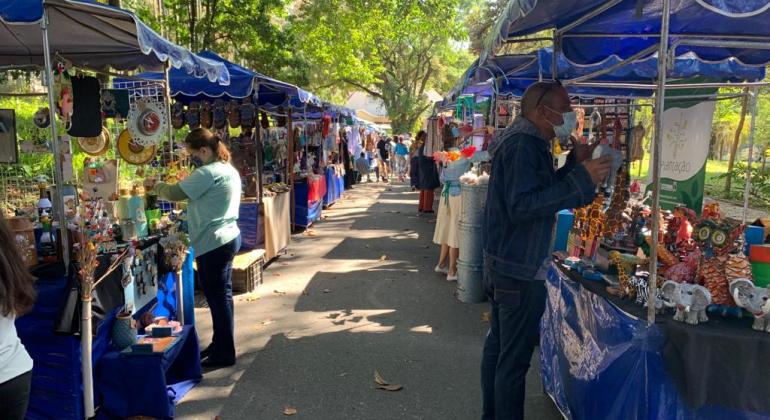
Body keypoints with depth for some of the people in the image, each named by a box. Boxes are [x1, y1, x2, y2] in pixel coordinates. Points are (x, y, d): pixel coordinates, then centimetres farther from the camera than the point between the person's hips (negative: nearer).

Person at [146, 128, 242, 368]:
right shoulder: (229, 169, 13)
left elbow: (175, 194, -17)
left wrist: (154, 185, 0)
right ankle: (220, 344, 30)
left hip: (213, 244, -10)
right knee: (221, 295, 17)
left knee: (218, 297, -1)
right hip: (228, 238, 10)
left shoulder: (208, 173, -18)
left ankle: (224, 354, 10)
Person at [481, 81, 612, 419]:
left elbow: (538, 191, 20)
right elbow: (522, 206, -28)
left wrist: (573, 164, 10)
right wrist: (581, 180, -28)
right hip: (520, 268, -11)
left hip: (503, 263, 11)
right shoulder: (524, 144, -19)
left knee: (498, 345, 20)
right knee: (515, 360, -2)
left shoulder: (524, 141, 14)